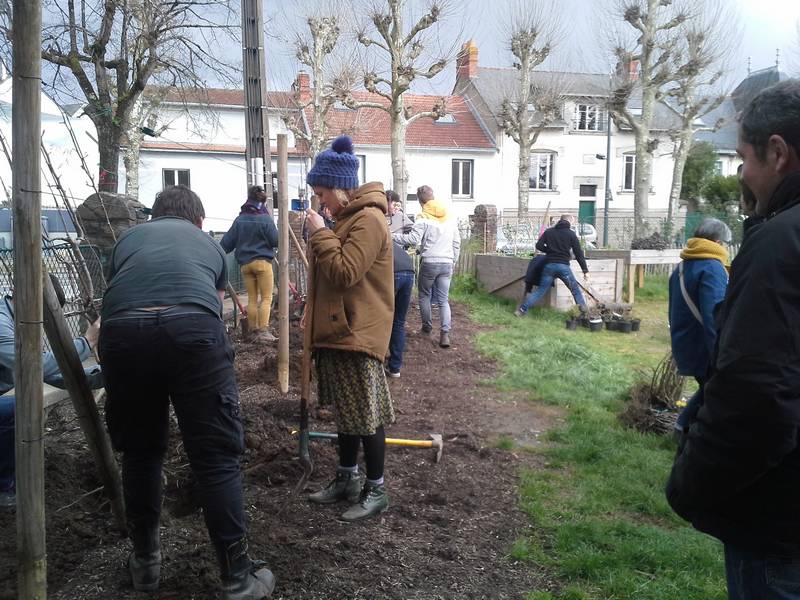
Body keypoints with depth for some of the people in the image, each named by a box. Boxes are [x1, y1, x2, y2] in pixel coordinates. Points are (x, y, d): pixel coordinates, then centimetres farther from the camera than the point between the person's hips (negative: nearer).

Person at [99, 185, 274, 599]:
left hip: (122, 331, 2)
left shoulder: (127, 239, 35)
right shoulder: (208, 243, 34)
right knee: (217, 458, 6)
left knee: (139, 453, 20)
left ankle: (145, 561, 35)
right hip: (192, 329, -1)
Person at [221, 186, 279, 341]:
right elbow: (275, 241, -7)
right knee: (266, 297, -2)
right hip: (262, 262, -4)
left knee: (252, 299, 10)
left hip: (245, 263, 4)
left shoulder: (240, 219, 4)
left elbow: (227, 242, 3)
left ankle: (254, 330, 13)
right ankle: (263, 330, -13)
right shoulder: (265, 219, -8)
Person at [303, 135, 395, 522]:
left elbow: (344, 272, -24)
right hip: (339, 330, 10)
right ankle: (346, 478, 31)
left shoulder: (368, 220, -17)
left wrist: (320, 233, -17)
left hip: (358, 334, -10)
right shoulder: (348, 217, 16)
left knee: (365, 415, -1)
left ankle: (376, 490, 12)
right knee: (345, 411, 18)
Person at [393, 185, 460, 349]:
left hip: (429, 262, -4)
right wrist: (453, 262, 23)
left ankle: (427, 327, 25)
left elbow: (413, 239, -18)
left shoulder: (424, 217, -7)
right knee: (443, 300, 5)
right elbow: (457, 242, 15)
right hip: (447, 263, 5)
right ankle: (445, 333, -9)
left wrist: (392, 236, -11)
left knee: (424, 295, 16)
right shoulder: (450, 216, 12)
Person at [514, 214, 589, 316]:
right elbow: (579, 253, 0)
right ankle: (584, 311, 9)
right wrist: (585, 270, 0)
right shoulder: (571, 234, 3)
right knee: (575, 289, 13)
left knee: (540, 290, 8)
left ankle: (522, 309, 3)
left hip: (549, 265, 3)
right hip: (563, 266, -2)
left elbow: (539, 246, 4)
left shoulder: (549, 231, 10)